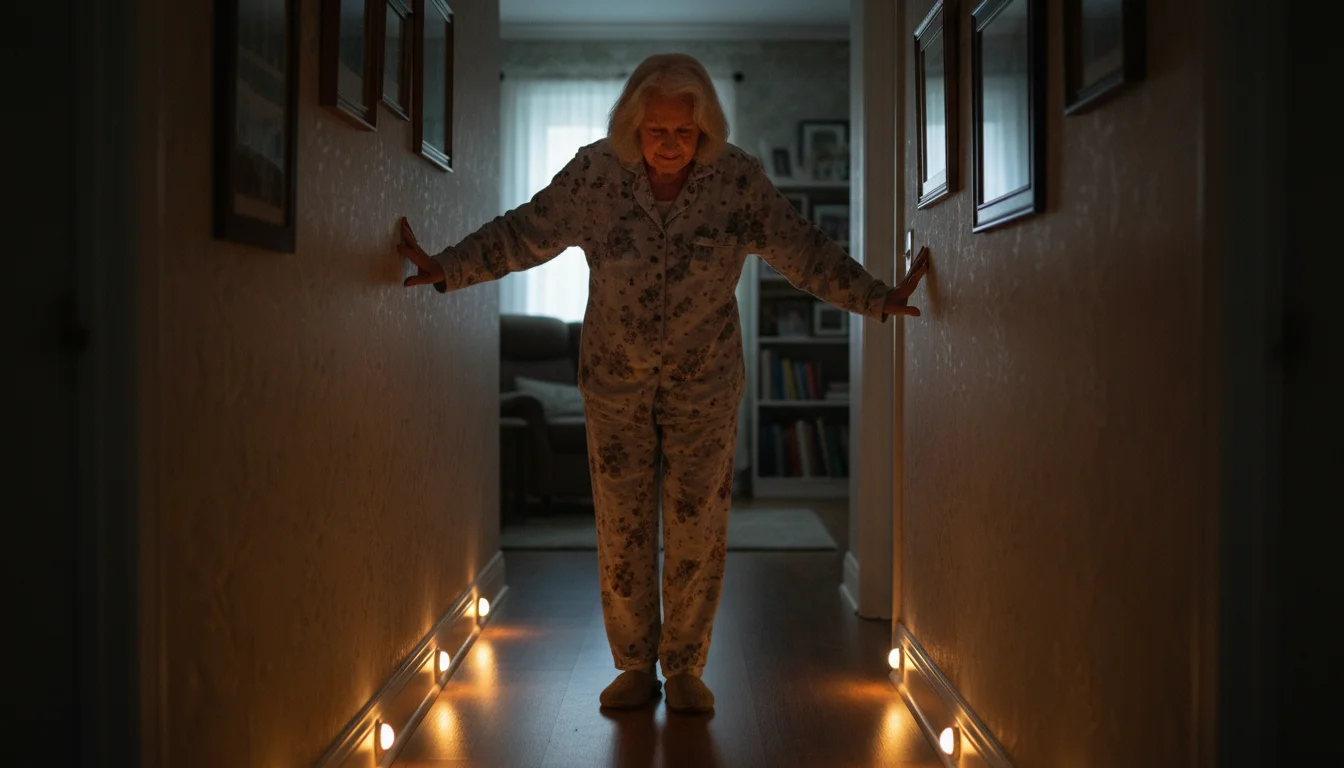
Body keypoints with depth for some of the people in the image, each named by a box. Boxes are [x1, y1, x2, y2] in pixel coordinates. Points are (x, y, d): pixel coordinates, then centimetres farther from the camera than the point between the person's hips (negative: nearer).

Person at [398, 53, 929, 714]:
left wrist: (878, 299, -10)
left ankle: (684, 667, 21)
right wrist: (445, 270, -5)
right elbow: (522, 235, -1)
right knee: (622, 528, 5)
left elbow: (803, 252, -5)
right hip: (615, 384, 0)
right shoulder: (596, 174, -11)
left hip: (705, 386, 0)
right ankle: (635, 666, 21)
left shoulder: (738, 179, -11)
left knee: (696, 529, 4)